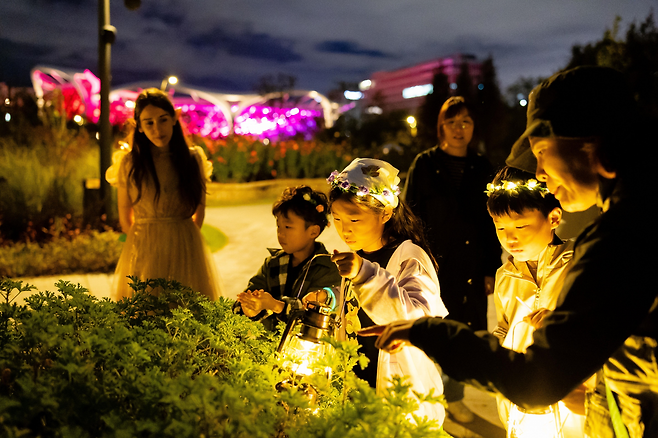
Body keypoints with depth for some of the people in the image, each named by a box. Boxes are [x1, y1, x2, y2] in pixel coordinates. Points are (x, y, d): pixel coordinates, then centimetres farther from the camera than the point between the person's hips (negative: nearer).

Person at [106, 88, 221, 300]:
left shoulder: (194, 158, 2)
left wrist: (183, 238, 11)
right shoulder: (129, 163, -2)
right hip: (144, 251, -1)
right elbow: (125, 219, 7)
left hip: (186, 250, 1)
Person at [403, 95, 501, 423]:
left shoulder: (481, 169, 7)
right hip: (432, 263, -2)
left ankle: (454, 398, 28)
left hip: (470, 268, 3)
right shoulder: (425, 165, -1)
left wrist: (491, 269, 4)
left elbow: (490, 223, 8)